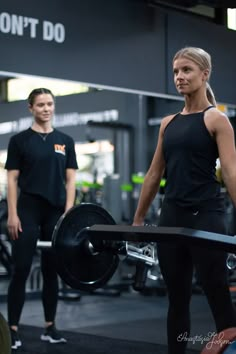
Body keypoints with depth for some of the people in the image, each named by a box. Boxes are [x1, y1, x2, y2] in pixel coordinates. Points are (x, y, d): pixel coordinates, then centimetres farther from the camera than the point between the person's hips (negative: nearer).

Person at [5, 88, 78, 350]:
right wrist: (12, 214, -9)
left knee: (52, 270, 9)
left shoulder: (65, 141, 10)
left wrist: (68, 211, -1)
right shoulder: (20, 140, 1)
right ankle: (13, 329, 2)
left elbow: (70, 179, 8)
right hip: (28, 210, -3)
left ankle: (50, 327, 18)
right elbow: (12, 180, -2)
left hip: (56, 211, 3)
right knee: (21, 269, -4)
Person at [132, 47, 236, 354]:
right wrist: (137, 219, 16)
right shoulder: (168, 123, 13)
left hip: (206, 215, -6)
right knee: (177, 299, 11)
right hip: (171, 216, 6)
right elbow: (154, 174, 16)